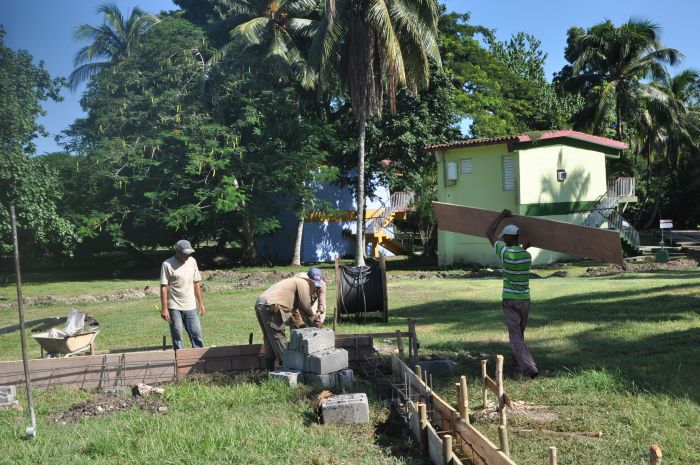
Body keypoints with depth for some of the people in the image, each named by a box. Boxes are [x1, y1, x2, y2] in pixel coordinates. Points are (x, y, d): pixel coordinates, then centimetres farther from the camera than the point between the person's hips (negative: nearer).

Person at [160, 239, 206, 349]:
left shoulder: (192, 261, 6)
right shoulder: (167, 265, -9)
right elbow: (164, 287, -10)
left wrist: (201, 303, 11)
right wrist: (164, 309, -13)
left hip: (191, 306, 4)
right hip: (174, 307, -4)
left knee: (197, 334, 3)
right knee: (177, 336, 2)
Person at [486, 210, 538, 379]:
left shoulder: (505, 253, -14)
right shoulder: (527, 256, 1)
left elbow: (489, 234, -4)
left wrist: (502, 215, 3)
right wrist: (524, 248, 31)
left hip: (510, 300, -5)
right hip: (525, 299, 5)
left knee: (515, 335, -4)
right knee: (519, 333, 22)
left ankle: (529, 367, -17)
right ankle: (518, 362, 36)